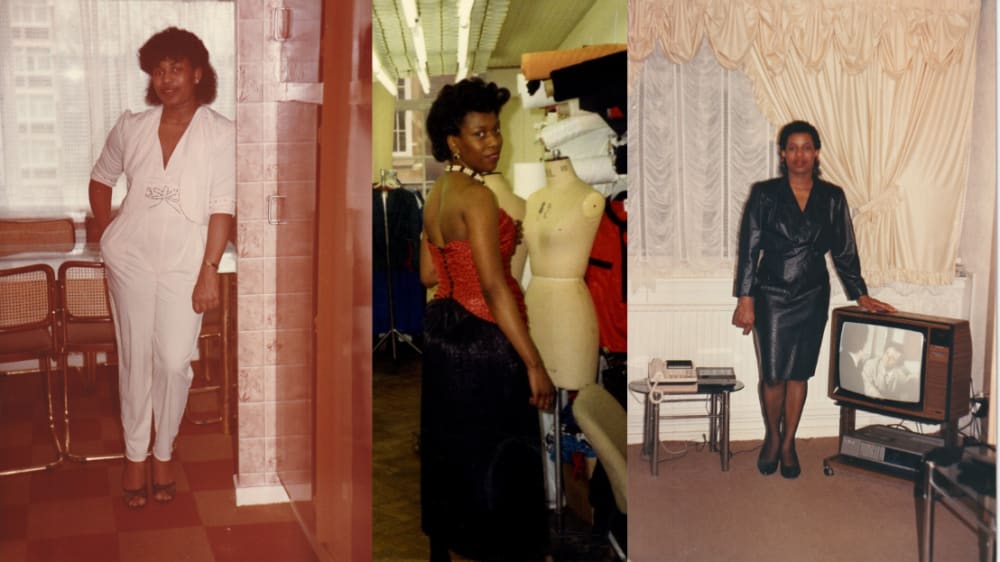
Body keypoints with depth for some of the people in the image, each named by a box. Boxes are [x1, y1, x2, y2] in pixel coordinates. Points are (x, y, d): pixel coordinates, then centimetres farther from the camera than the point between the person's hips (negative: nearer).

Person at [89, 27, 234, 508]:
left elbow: (222, 208, -10)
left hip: (184, 263, -2)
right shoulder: (131, 127, 3)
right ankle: (135, 454, 22)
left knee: (174, 362, -3)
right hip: (131, 257, 2)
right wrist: (106, 234, 9)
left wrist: (209, 272, -13)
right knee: (135, 358, 8)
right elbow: (100, 178, 19)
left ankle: (163, 453, 18)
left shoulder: (221, 134, -7)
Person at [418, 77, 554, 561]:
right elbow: (494, 289, -24)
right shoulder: (477, 197, -19)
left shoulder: (437, 193, 8)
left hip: (443, 331, 10)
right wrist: (535, 365, -23)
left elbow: (428, 273, 14)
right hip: (483, 342, -9)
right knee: (494, 458, 2)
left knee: (448, 451, 20)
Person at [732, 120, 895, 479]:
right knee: (773, 374, -2)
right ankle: (771, 438, 22)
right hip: (772, 297, -2)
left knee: (799, 373, 8)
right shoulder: (765, 194, -5)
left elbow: (844, 251, 8)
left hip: (813, 297, 2)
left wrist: (861, 295, 4)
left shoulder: (832, 198, 3)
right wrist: (745, 300, -10)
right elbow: (748, 248, -5)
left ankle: (788, 444, 23)